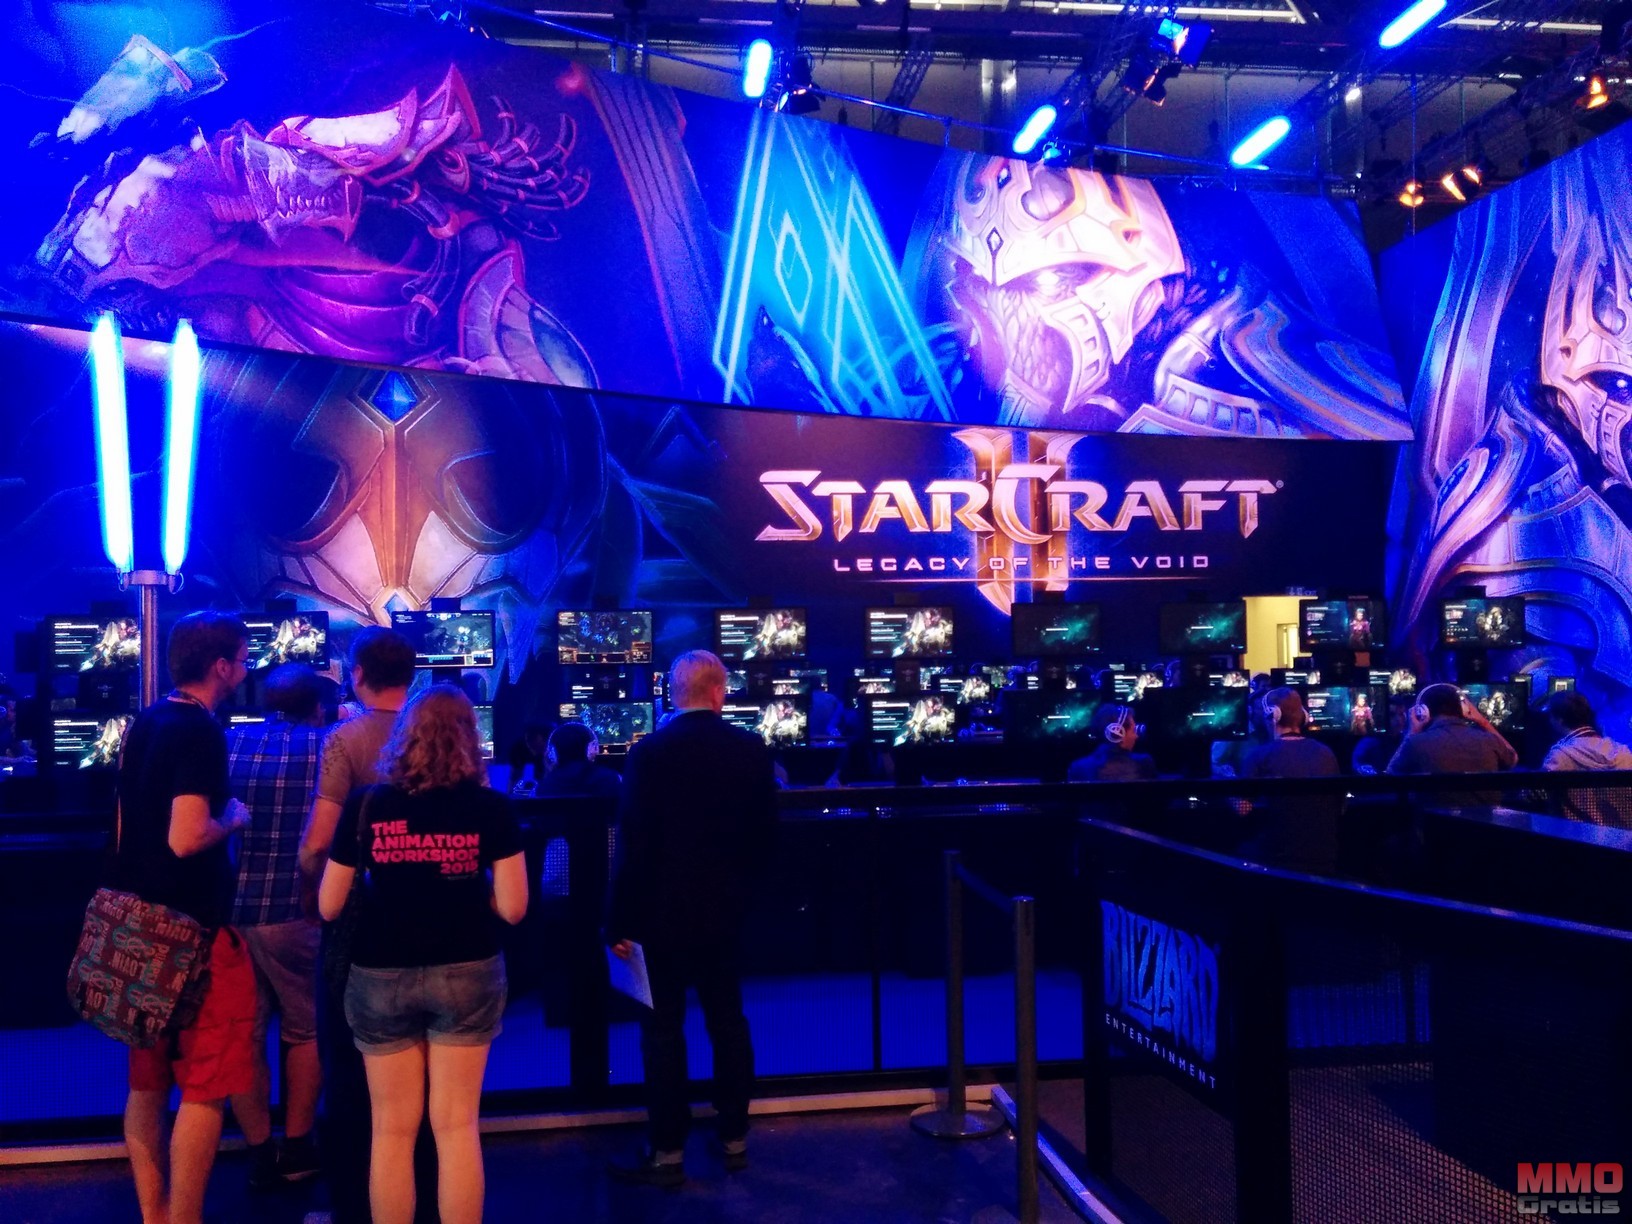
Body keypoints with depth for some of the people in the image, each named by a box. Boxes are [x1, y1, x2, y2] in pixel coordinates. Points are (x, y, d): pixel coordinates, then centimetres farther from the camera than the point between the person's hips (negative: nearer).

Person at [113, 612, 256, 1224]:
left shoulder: (143, 725, 9)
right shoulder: (201, 733, -18)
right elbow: (187, 838, -26)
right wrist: (234, 818, -9)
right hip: (190, 929, -9)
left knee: (148, 1080, 17)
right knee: (205, 1086, 1)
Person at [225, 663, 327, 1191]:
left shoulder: (228, 744, 10)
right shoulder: (327, 746, 0)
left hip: (225, 907, 3)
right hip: (291, 910, -3)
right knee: (306, 1030, 17)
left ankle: (259, 1153, 21)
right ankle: (297, 1147, 23)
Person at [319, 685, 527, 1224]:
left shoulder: (366, 805, -5)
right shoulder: (490, 807, -8)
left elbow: (329, 907, 0)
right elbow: (512, 908, -7)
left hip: (381, 976, 1)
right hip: (466, 973, 0)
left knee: (392, 1129, 13)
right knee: (456, 1125, 9)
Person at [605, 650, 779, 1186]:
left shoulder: (649, 753, -13)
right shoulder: (752, 750, -3)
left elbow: (634, 845, -14)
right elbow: (765, 834, 4)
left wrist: (620, 920, -7)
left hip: (662, 912, -4)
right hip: (724, 910, 4)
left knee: (663, 1030, 5)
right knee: (728, 1022, 14)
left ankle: (668, 1153, 12)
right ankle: (734, 1138, 24)